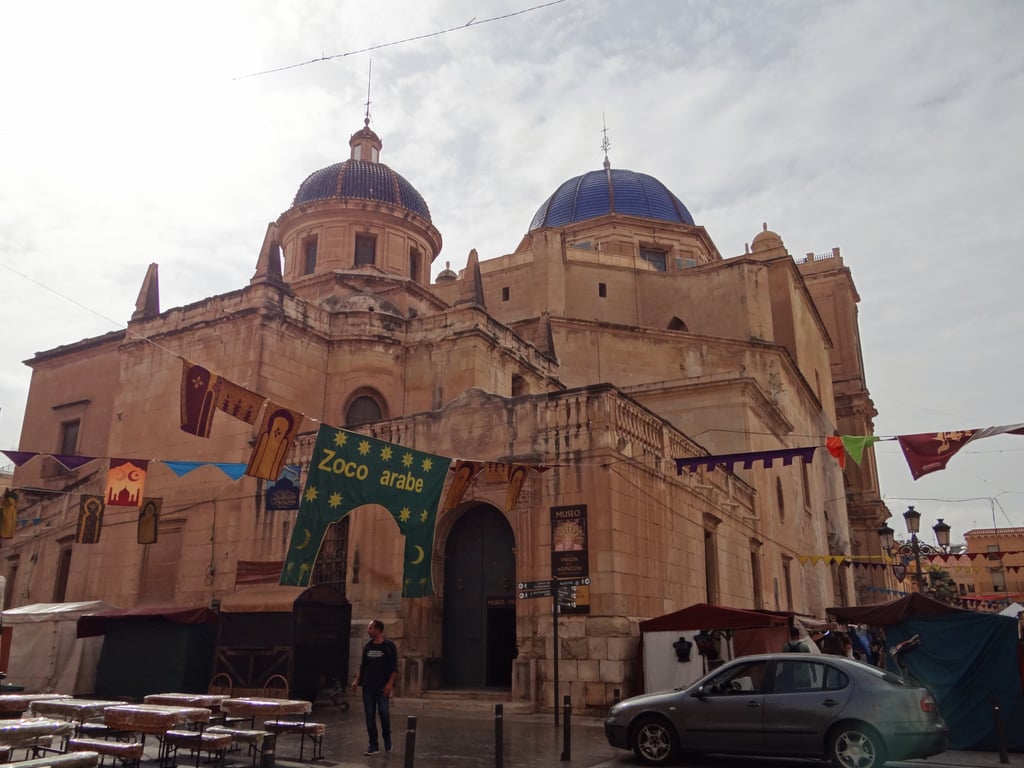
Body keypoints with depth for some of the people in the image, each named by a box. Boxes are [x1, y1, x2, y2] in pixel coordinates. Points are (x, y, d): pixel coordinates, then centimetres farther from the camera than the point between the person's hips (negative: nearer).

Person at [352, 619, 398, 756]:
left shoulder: (389, 646, -4)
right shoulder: (367, 646, 9)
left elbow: (394, 667, -5)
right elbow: (362, 666, 16)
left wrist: (390, 683, -15)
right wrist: (356, 680, 5)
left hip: (382, 687, -4)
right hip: (368, 686, 4)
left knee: (384, 713, -6)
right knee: (369, 716, 3)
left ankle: (387, 740, 19)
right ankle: (373, 745, 12)